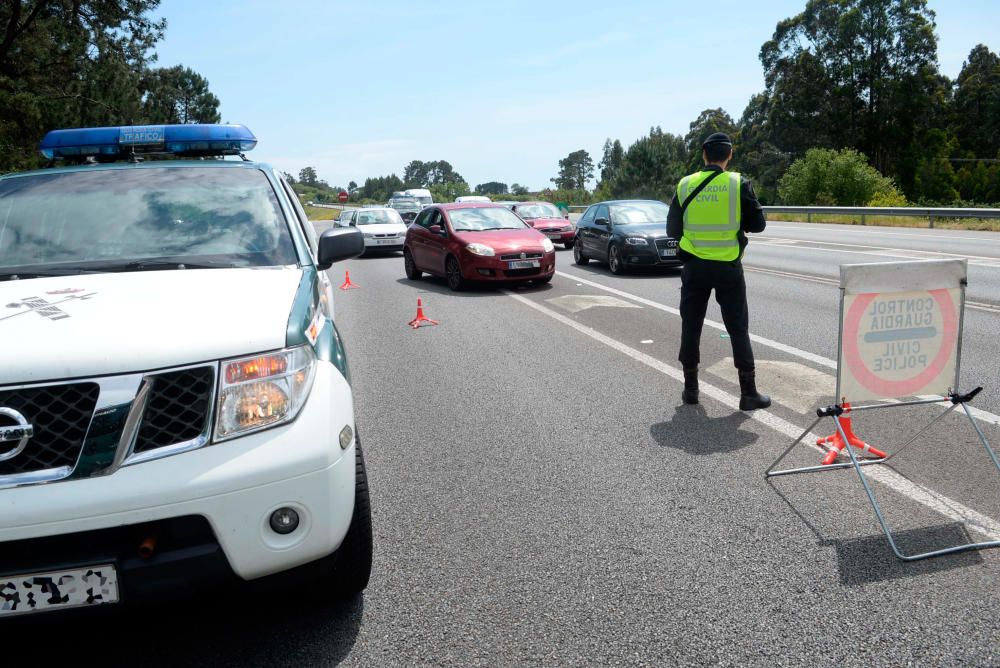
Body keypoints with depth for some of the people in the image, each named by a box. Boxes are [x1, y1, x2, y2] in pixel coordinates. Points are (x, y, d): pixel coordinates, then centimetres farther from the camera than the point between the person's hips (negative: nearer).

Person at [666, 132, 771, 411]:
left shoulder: (686, 185, -2)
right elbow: (757, 223, -3)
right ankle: (748, 392, 9)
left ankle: (690, 387, 17)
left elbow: (672, 229, 4)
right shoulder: (739, 184, -7)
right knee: (738, 328, 6)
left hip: (694, 266, 2)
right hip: (728, 267, -1)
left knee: (691, 326, 12)